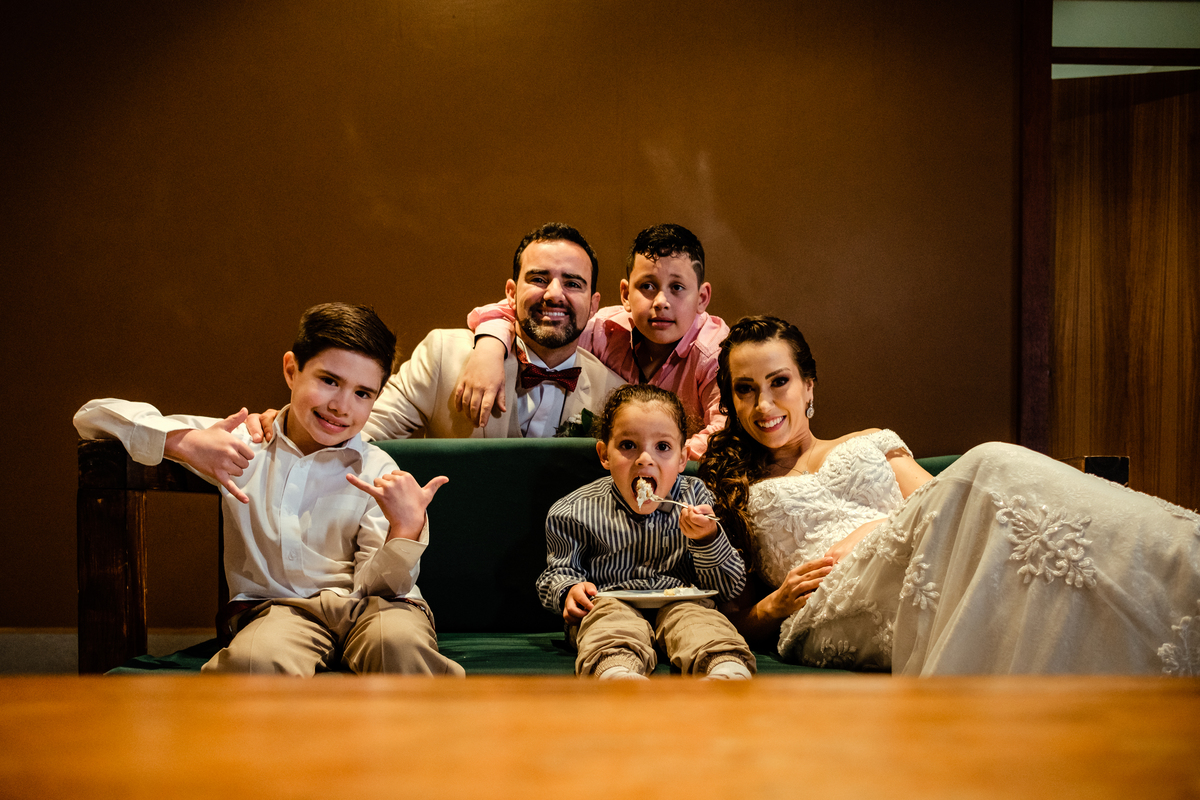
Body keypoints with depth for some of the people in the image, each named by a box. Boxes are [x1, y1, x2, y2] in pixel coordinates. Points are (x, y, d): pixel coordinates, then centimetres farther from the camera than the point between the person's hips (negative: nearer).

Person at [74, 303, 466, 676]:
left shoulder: (378, 473, 4)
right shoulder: (242, 446, 7)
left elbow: (375, 586, -3)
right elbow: (93, 416, 7)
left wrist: (406, 530, -23)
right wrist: (185, 443, -10)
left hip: (372, 607, 0)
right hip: (276, 606, 0)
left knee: (397, 642, -37)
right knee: (253, 660, -37)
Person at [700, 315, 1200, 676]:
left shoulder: (873, 444, 33)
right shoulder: (730, 489, 27)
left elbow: (938, 504, 16)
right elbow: (733, 617, 21)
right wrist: (773, 605, 0)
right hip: (829, 606, -3)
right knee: (989, 472, -31)